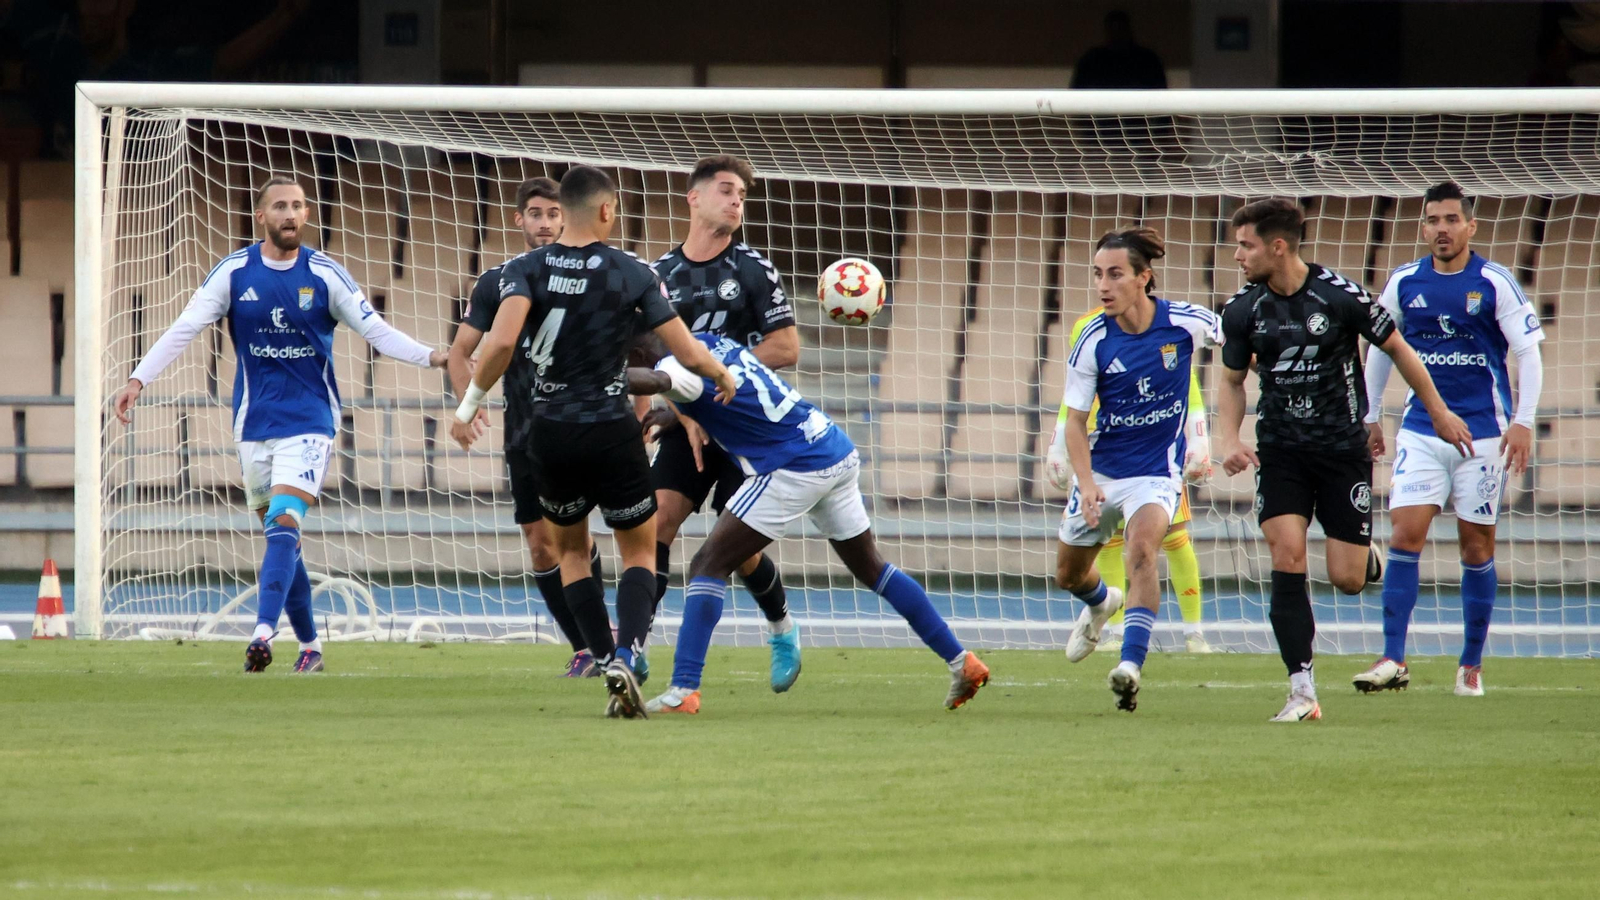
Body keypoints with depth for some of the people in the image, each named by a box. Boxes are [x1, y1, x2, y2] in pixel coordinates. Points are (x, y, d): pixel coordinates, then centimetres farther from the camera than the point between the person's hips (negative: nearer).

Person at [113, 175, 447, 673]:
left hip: (309, 422, -3)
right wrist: (138, 379, -11)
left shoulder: (325, 274, -3)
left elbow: (376, 330, -1)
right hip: (254, 422, 3)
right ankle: (310, 646, 18)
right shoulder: (235, 272, 0)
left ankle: (263, 634, -30)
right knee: (280, 537, 7)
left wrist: (433, 357, -15)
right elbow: (184, 329, -2)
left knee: (283, 526, -20)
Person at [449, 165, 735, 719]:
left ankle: (605, 662, 10)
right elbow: (687, 352, -5)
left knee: (571, 549, 23)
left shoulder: (526, 270, -4)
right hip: (612, 433, -1)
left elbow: (502, 341, -21)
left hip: (550, 434, 1)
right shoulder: (632, 274, -4)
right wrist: (723, 377, 16)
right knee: (639, 552, 13)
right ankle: (626, 658, -12)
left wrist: (469, 404, -9)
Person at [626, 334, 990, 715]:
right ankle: (962, 662, 30)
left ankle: (683, 690, -12)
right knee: (871, 569, 24)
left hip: (794, 469, -9)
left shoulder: (679, 364, -15)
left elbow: (655, 381, -40)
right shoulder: (709, 342, 12)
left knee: (708, 566, -6)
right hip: (841, 454, 9)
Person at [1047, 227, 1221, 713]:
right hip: (1101, 470, 3)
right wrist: (1086, 484, -25)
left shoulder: (1186, 322, -15)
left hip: (1157, 471, -3)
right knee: (1069, 575, 16)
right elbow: (1075, 422, -9)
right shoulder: (1093, 342, -13)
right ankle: (1101, 602, 53)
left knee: (1142, 545, -31)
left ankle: (1131, 664, -37)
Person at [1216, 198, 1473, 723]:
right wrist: (1228, 442, -5)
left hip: (1343, 450, -2)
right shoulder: (1242, 311, -2)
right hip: (1279, 454, 2)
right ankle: (1302, 693, -13)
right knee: (1287, 558, -16)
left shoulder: (1340, 296, -13)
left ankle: (1370, 558, 37)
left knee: (1347, 579, -3)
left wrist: (1439, 413, 7)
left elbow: (1396, 348, 0)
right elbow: (1232, 381, 12)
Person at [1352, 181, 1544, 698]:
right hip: (1420, 430, 2)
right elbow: (1380, 347, 17)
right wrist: (1370, 416, 15)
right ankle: (1394, 661, -11)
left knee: (1477, 547, 4)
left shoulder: (1495, 284, -6)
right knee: (1404, 535, -10)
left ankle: (1472, 665, 14)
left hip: (1482, 433, -2)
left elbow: (1529, 353, -5)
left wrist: (1523, 422, -15)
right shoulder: (1404, 283, 4)